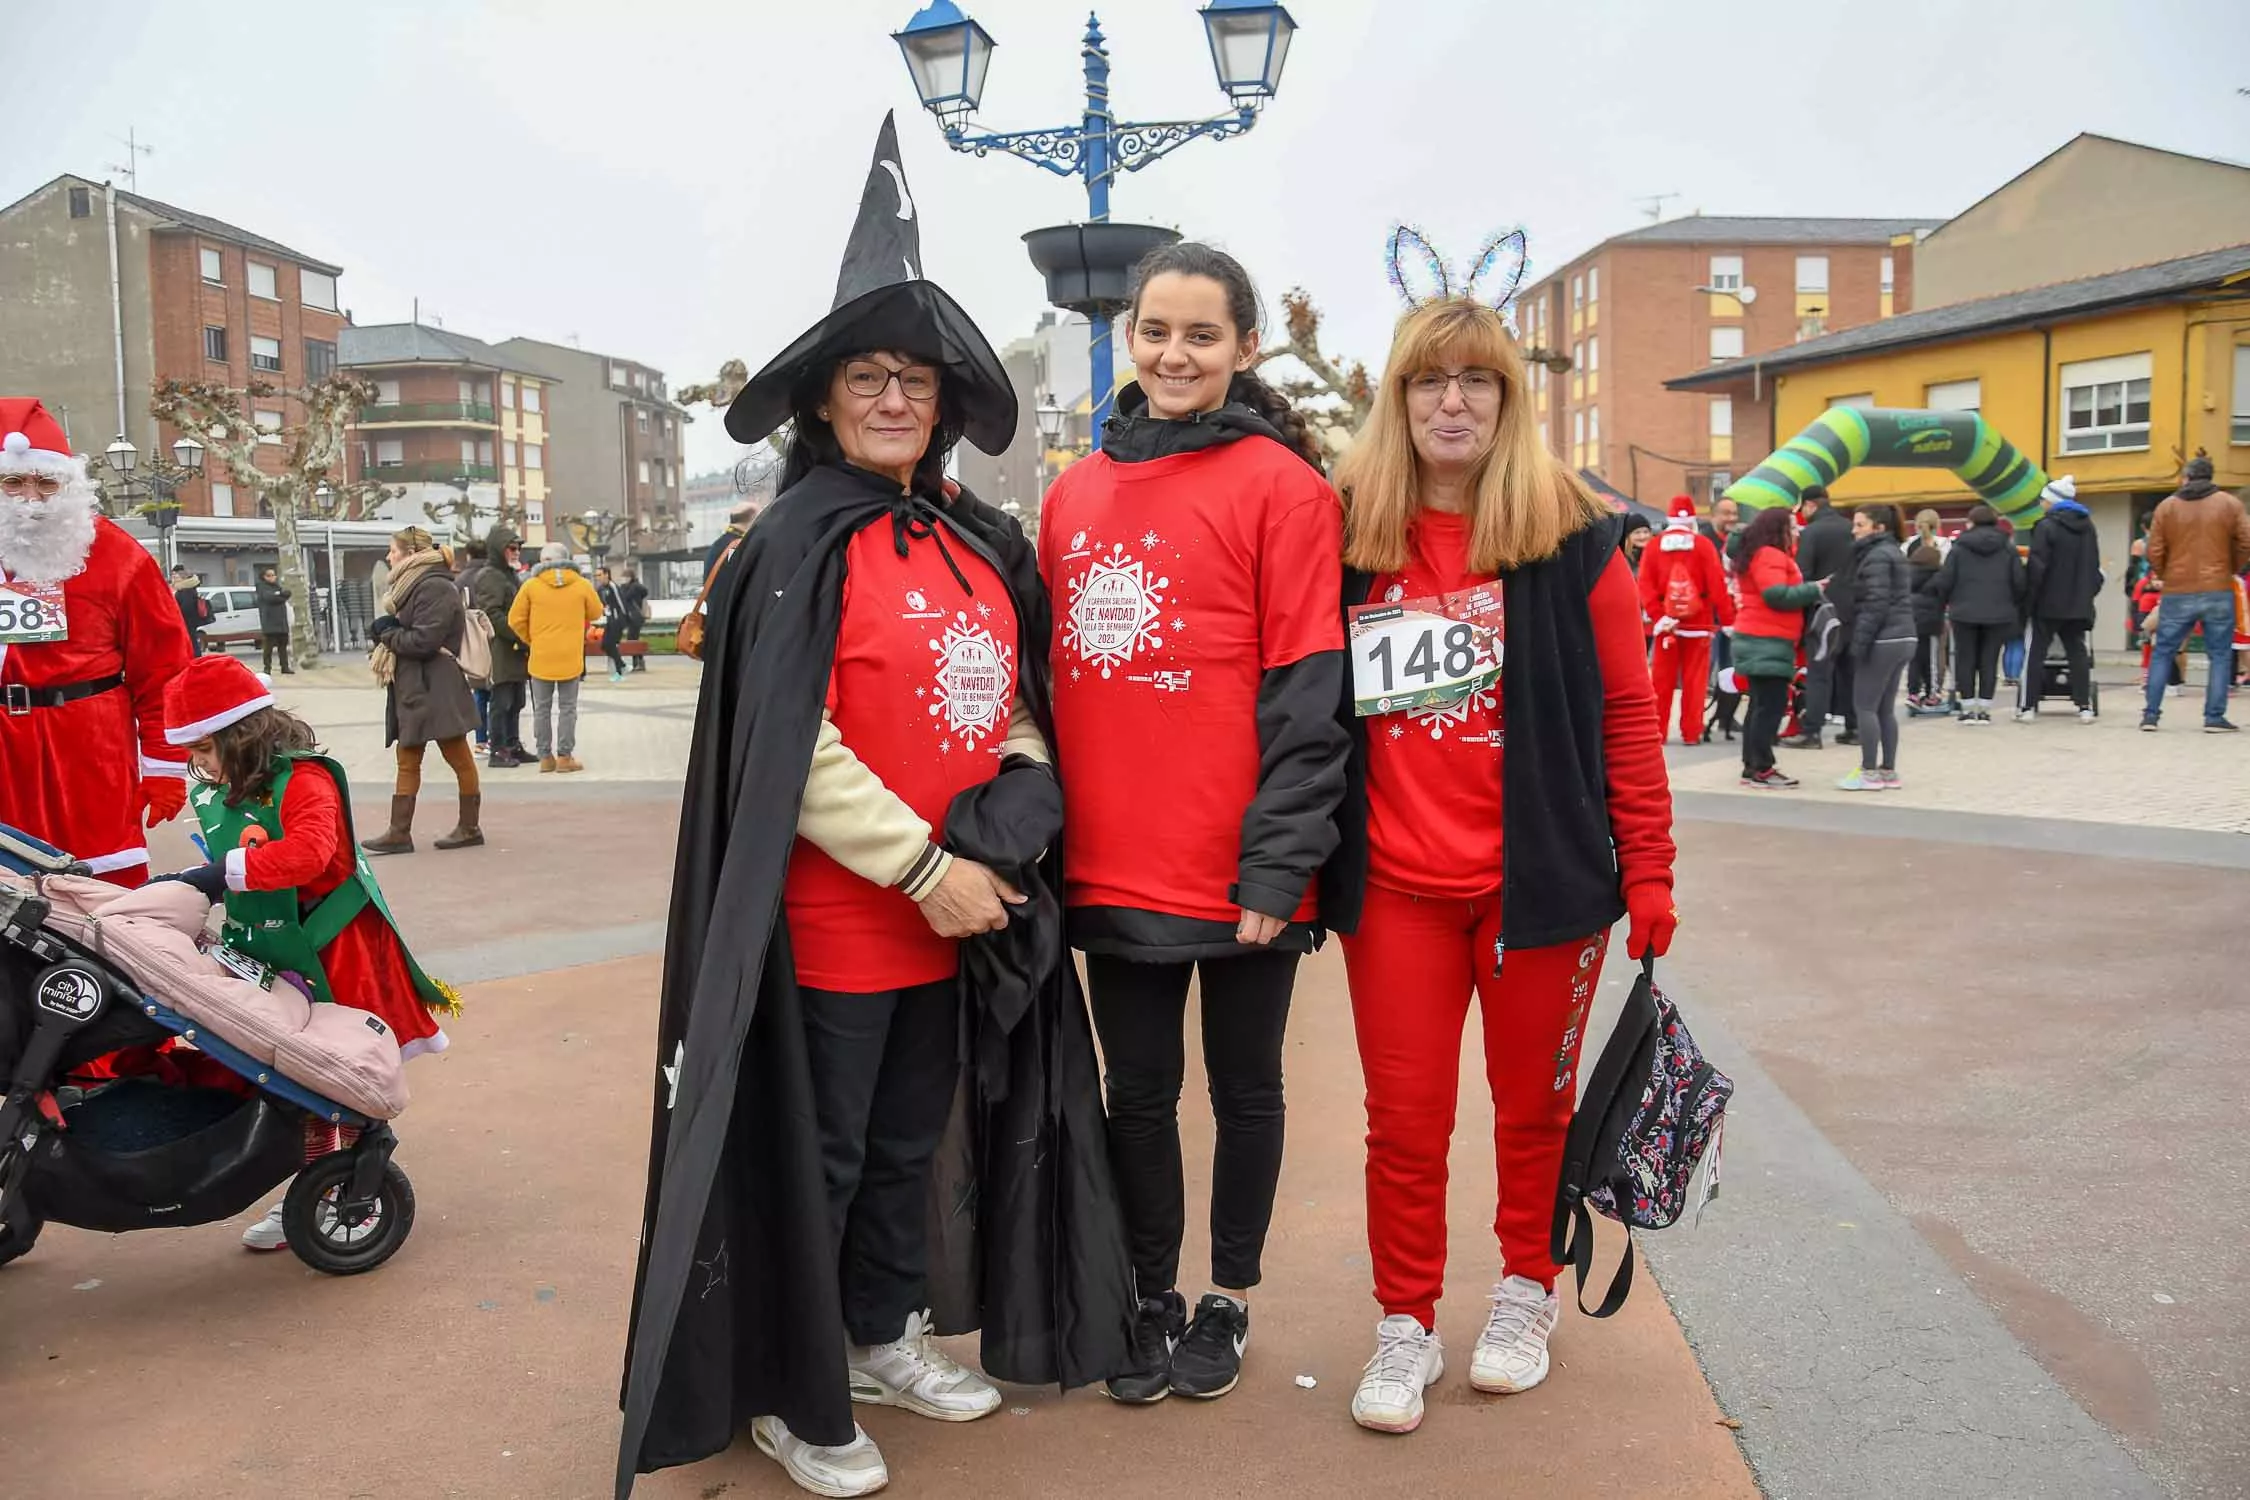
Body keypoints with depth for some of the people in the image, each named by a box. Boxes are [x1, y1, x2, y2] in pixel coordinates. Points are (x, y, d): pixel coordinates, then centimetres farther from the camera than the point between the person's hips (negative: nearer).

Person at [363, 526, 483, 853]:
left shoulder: (435, 588, -16)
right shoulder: (414, 585, 15)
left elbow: (423, 641, -22)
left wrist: (386, 634, -8)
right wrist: (388, 631, -5)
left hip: (436, 689, -10)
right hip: (412, 688, 10)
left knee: (459, 759, 2)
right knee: (407, 761, 9)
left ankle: (469, 828, 11)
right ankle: (399, 833, 12)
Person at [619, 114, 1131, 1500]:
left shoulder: (985, 546, 9)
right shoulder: (800, 544, -10)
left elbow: (1023, 707, 15)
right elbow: (788, 751, -16)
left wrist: (1008, 821, -4)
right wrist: (922, 868, -17)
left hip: (962, 913, 6)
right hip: (837, 918, -6)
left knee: (911, 1143, 20)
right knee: (819, 1158, 7)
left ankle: (885, 1335, 40)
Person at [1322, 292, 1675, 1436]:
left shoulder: (1571, 534, -3)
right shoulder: (1347, 534, 1)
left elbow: (1627, 710, -1)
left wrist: (1647, 870, -3)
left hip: (1541, 874, -1)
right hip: (1392, 885, 1)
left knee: (1534, 1103, 15)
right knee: (1403, 1116, 8)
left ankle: (1526, 1290, 38)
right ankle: (1406, 1326, 26)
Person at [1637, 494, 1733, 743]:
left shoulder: (1654, 546, 0)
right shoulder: (1704, 544, -5)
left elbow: (1645, 585, -9)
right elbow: (1717, 584, -8)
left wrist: (1657, 616, -11)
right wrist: (1727, 619, -4)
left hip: (1666, 622, 1)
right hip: (1698, 622, -1)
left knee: (1662, 680, 7)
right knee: (1695, 680, 5)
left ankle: (1656, 732, 8)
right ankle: (1691, 733, 6)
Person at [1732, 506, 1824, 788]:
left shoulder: (1760, 554, 20)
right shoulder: (1770, 555, -13)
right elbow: (1777, 594, -23)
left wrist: (1808, 593, 7)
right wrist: (1813, 591, -12)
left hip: (1761, 640, 11)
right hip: (1768, 642, -11)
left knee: (1762, 704, 12)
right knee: (1771, 705, -10)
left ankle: (1753, 766, 15)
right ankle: (1761, 769, -10)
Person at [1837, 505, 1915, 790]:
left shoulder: (1876, 556, -11)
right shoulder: (1894, 552, 19)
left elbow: (1875, 604, -19)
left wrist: (1859, 641, -18)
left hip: (1882, 641, -10)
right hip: (1902, 638, 10)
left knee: (1864, 706, -4)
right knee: (1886, 709, 11)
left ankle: (1870, 773, -3)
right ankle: (1888, 771, 13)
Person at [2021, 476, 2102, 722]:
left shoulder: (2046, 526, -12)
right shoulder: (2087, 526, 10)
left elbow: (2037, 566, -16)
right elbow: (2095, 566, 13)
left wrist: (2029, 598, -10)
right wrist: (2088, 593, 18)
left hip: (2049, 602, -6)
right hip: (2078, 603, 6)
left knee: (2037, 651, 2)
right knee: (2077, 652, 9)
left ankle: (2030, 706, 1)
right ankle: (2084, 706, 4)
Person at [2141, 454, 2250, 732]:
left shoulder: (2166, 507, 1)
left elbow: (2154, 553, -2)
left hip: (2177, 594, 0)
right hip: (2218, 593, 0)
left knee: (2162, 653, 9)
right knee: (2218, 656, 6)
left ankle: (2150, 714, 6)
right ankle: (2215, 717, 3)